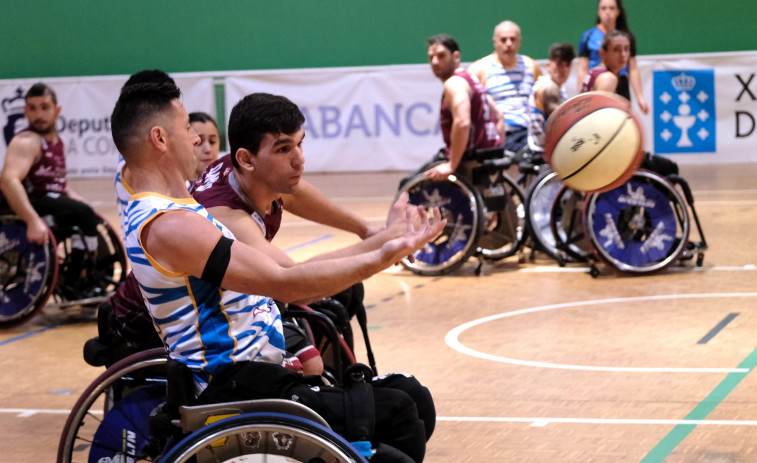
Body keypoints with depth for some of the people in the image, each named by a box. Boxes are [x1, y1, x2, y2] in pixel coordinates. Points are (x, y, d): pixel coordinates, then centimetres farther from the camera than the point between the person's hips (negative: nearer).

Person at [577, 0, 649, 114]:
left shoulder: (627, 37, 9)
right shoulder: (588, 36, 3)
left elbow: (633, 70, 12)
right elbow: (583, 70, 3)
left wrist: (640, 97, 8)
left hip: (621, 91, 2)